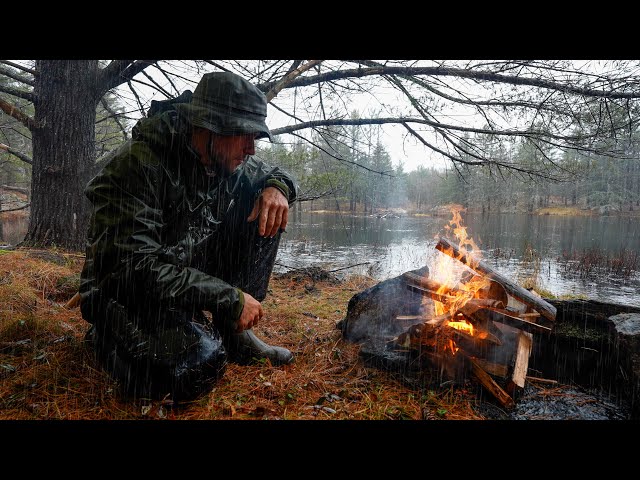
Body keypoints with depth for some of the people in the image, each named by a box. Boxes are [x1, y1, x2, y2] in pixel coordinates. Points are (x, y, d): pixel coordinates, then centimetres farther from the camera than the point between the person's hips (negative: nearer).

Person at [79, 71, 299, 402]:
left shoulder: (228, 161, -4)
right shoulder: (138, 164, -25)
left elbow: (275, 173, 13)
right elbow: (130, 267, -30)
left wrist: (277, 187, -14)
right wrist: (229, 298, -29)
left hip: (192, 272, 7)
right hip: (127, 290, -6)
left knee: (266, 211, -8)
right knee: (200, 364, -35)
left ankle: (235, 333, -1)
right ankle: (109, 334, 0)